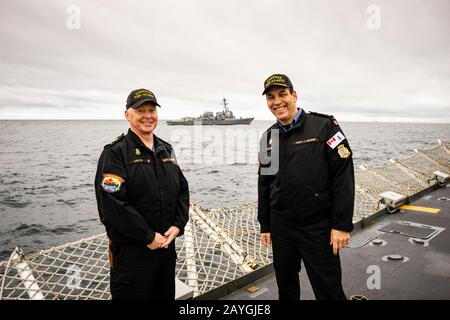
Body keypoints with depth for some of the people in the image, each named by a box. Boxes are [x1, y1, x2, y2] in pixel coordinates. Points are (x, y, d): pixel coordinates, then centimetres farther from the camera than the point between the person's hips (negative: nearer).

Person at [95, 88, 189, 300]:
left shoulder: (166, 150, 8)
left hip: (167, 243, 6)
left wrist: (178, 225, -6)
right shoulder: (116, 152, -12)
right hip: (131, 250, -6)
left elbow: (182, 189, 9)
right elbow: (112, 202, -21)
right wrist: (148, 236, -18)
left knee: (166, 295, 21)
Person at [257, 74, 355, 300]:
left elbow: (344, 176, -12)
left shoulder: (324, 126, -9)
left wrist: (342, 224, -15)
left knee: (329, 290, 6)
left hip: (318, 228, -5)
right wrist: (265, 226, 12)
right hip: (280, 227, 5)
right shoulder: (268, 138, 7)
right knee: (286, 285, 20)